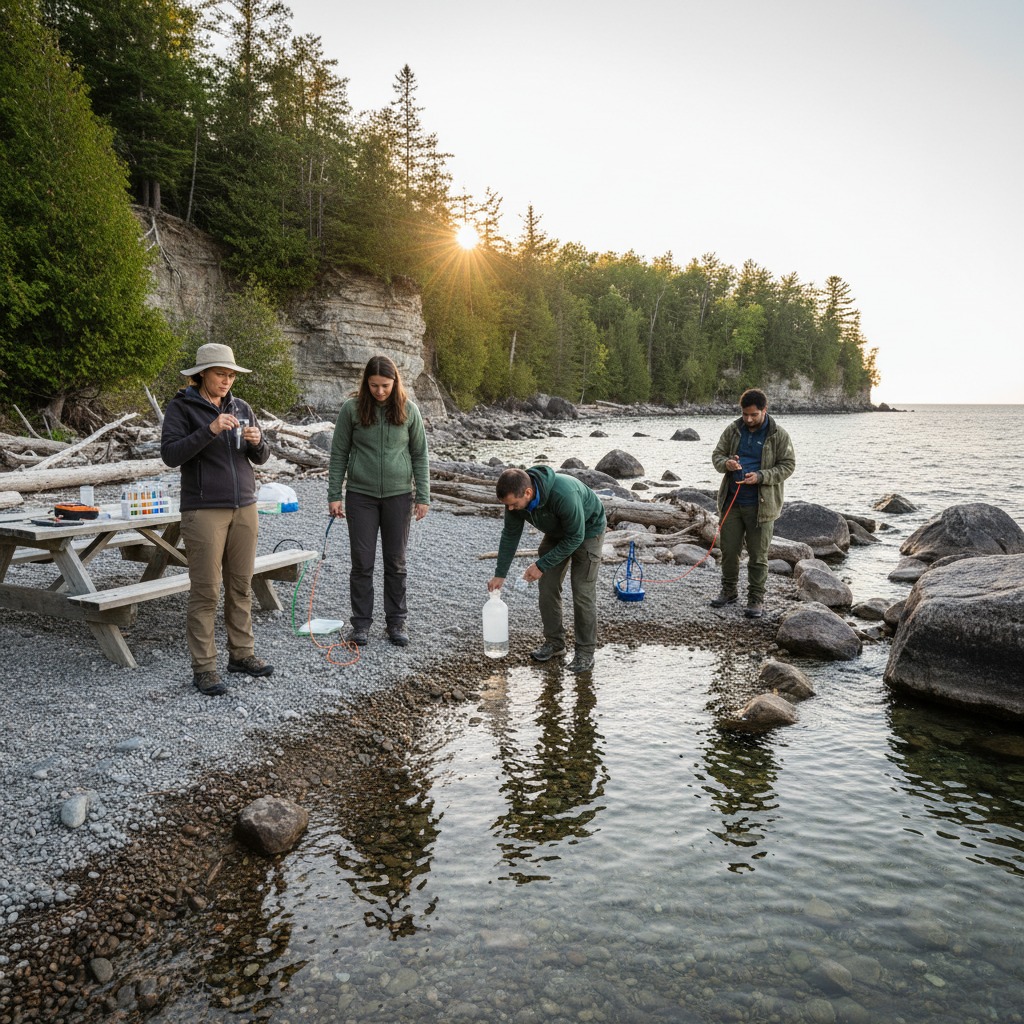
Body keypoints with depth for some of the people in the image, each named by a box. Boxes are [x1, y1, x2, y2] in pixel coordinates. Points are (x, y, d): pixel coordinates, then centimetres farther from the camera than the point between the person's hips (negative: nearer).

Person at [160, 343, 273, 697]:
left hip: (244, 507, 5)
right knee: (206, 591, -3)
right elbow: (170, 454, -14)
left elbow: (261, 458, 12)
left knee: (241, 586, 10)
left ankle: (242, 654, 22)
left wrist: (257, 441, -11)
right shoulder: (181, 407, -2)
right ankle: (203, 668, 4)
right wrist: (210, 430, -22)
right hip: (204, 510, -5)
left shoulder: (241, 408, 11)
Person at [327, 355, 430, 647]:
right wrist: (334, 495, -3)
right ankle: (361, 623, 15)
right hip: (361, 495, -1)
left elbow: (419, 455, 4)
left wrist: (423, 496, 0)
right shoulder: (352, 409, -4)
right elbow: (339, 454, 0)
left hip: (398, 496, 1)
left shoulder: (408, 410, -1)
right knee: (362, 562, 3)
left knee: (396, 563, 8)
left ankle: (396, 622, 19)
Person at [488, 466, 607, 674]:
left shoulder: (564, 495, -43)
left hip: (586, 530, -6)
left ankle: (585, 651, 2)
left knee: (582, 592, -9)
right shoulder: (516, 497, -22)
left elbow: (575, 537, -30)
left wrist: (542, 565, -27)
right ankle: (554, 641, 18)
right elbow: (510, 535, -8)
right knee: (547, 586, 3)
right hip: (556, 531, 6)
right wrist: (500, 574, -7)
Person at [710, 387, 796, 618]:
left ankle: (756, 599, 14)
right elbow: (717, 454, 9)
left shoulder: (778, 435, -5)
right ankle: (729, 591, 29)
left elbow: (788, 466, -5)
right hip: (731, 502, 4)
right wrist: (726, 464, -16)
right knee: (728, 549, 12)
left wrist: (760, 476, -19)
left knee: (758, 555, 3)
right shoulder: (733, 430, 5)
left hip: (761, 505, -4)